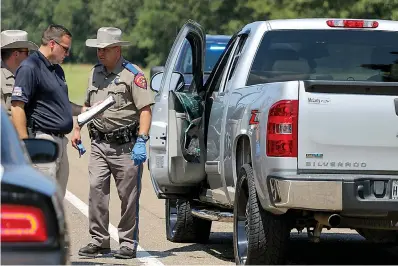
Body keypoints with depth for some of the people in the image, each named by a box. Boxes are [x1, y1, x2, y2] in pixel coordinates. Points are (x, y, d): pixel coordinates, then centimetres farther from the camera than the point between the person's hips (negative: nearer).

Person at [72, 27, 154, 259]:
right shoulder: (95, 73, 15)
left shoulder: (133, 74, -6)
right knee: (96, 190, -4)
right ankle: (99, 241, 2)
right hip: (99, 144, 5)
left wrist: (141, 141, -19)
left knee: (129, 196, 0)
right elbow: (88, 105, 28)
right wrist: (77, 129, 18)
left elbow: (145, 109, -11)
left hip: (126, 146, -5)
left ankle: (128, 243, 7)